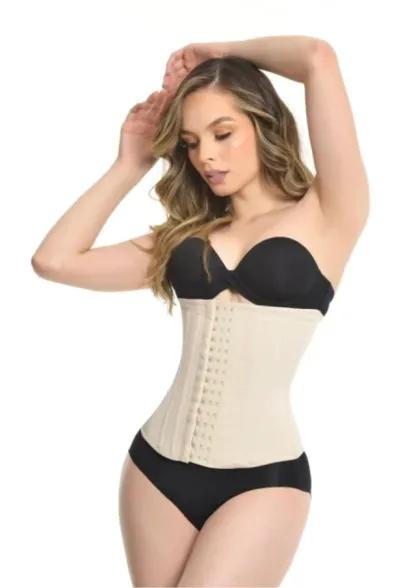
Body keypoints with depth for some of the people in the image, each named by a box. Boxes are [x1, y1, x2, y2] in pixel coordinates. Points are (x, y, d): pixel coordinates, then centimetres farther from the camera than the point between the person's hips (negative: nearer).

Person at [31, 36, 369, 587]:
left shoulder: (324, 218, -2)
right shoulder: (186, 235, 11)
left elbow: (320, 58, -11)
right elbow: (54, 260, 6)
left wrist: (220, 51, 5)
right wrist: (130, 166, 11)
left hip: (262, 478, -5)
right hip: (156, 464, 5)